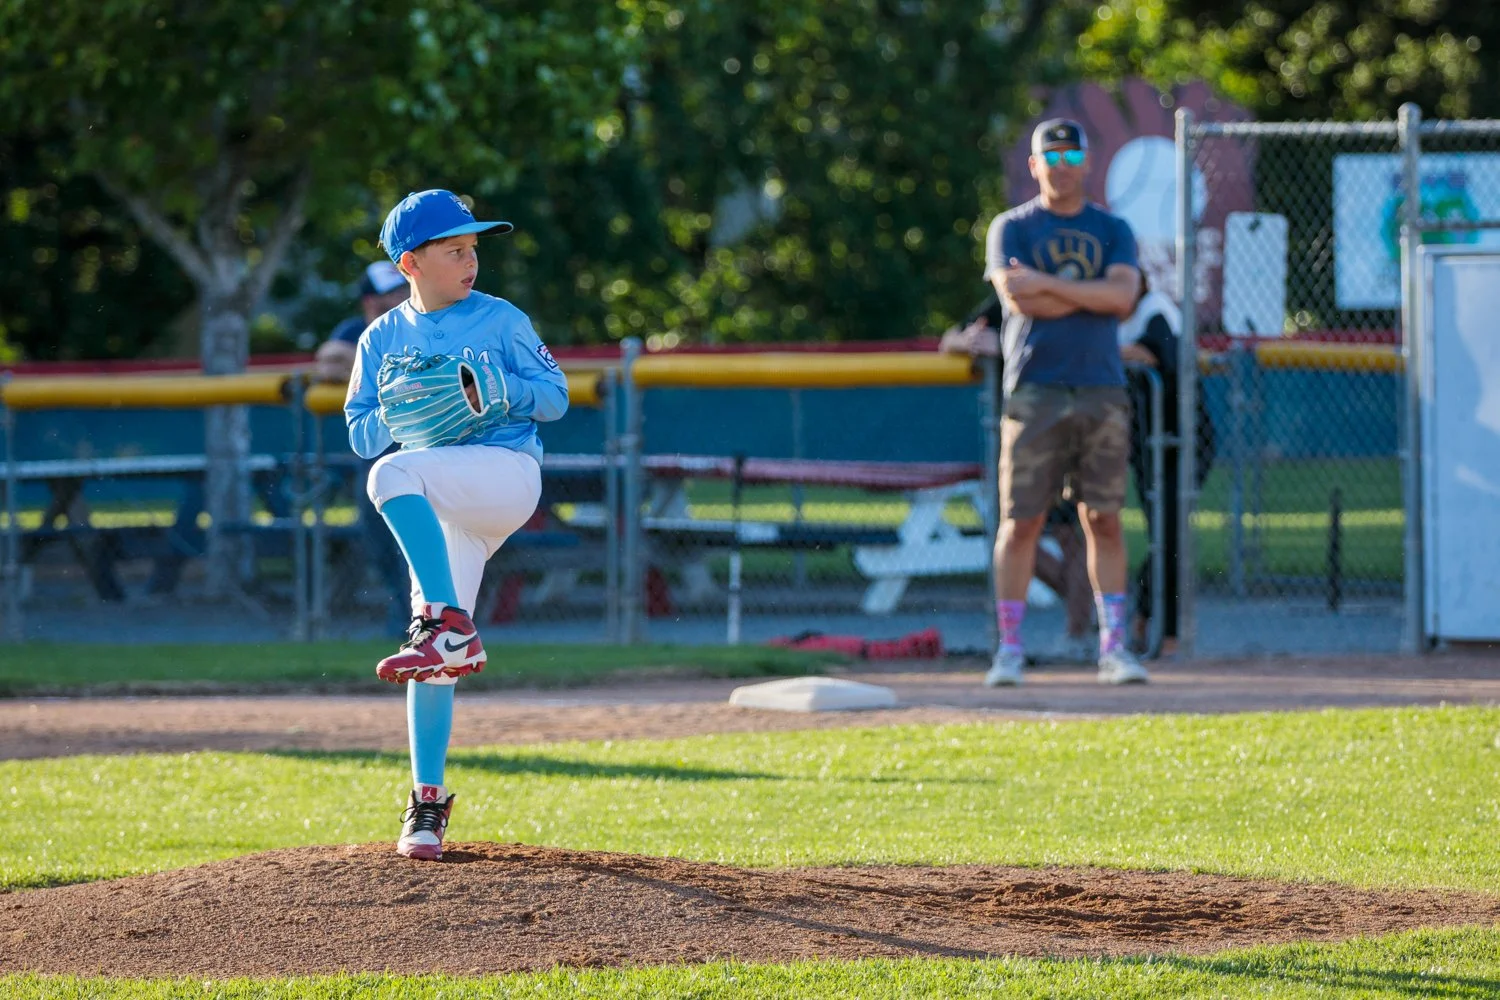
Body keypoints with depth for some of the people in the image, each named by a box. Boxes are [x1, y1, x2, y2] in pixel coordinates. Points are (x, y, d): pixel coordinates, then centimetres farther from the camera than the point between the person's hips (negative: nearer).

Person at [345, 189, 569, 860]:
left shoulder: (501, 321, 5)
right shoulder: (382, 339, 13)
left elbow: (555, 397, 4)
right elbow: (362, 436, 11)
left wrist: (501, 390, -15)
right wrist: (393, 414, -10)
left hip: (507, 472, -4)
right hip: (447, 509, 4)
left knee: (394, 474, -32)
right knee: (433, 656, -2)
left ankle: (448, 628, -37)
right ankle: (427, 805, 4)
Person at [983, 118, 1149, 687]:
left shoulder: (1112, 231, 13)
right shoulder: (1010, 229, 6)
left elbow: (1123, 296, -5)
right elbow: (1020, 301, -10)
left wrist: (1048, 284, -11)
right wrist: (1094, 292, -5)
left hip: (1102, 393, 2)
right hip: (1035, 390, -2)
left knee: (1104, 521, 1)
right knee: (1021, 522, -3)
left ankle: (1113, 648, 3)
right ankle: (1009, 650, 2)